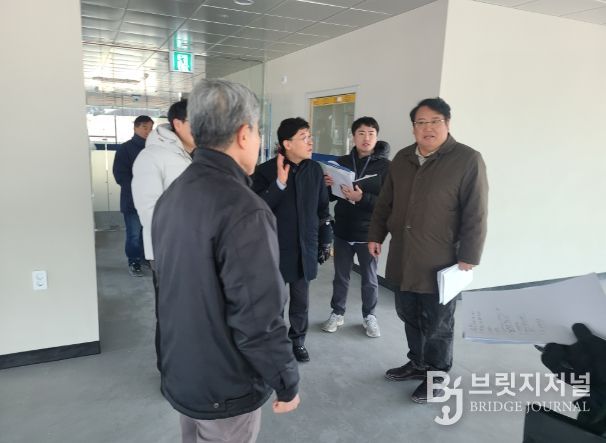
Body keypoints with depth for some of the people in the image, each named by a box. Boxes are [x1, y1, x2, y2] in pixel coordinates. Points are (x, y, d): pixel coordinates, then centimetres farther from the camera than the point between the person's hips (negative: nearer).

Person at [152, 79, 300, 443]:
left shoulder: (171, 197, 2)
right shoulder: (244, 210, -27)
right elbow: (258, 318, -26)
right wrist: (287, 382, -13)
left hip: (181, 374, 8)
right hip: (225, 387, -7)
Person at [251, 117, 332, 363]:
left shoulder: (315, 170, 1)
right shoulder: (266, 171, -11)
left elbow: (323, 209, 9)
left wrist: (325, 242, 11)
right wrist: (279, 183, -27)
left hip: (305, 249, 4)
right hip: (276, 249, -3)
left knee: (301, 301, 15)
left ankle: (297, 340, 35)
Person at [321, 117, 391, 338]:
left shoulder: (385, 166, -8)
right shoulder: (342, 162, 3)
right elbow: (331, 196, 10)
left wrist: (363, 198, -27)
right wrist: (327, 186, -12)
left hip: (368, 233, -2)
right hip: (342, 231, 3)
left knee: (369, 278, 13)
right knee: (340, 276, 14)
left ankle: (369, 316, 31)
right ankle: (337, 313, 30)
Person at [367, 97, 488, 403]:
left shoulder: (468, 160, -10)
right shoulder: (402, 159, 8)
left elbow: (475, 215, -12)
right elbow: (385, 202, 15)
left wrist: (468, 258, -14)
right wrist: (375, 235, 13)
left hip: (439, 262, -5)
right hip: (402, 258, 6)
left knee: (437, 325, 9)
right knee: (409, 317, 18)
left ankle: (436, 377, 28)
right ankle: (417, 363, 38)